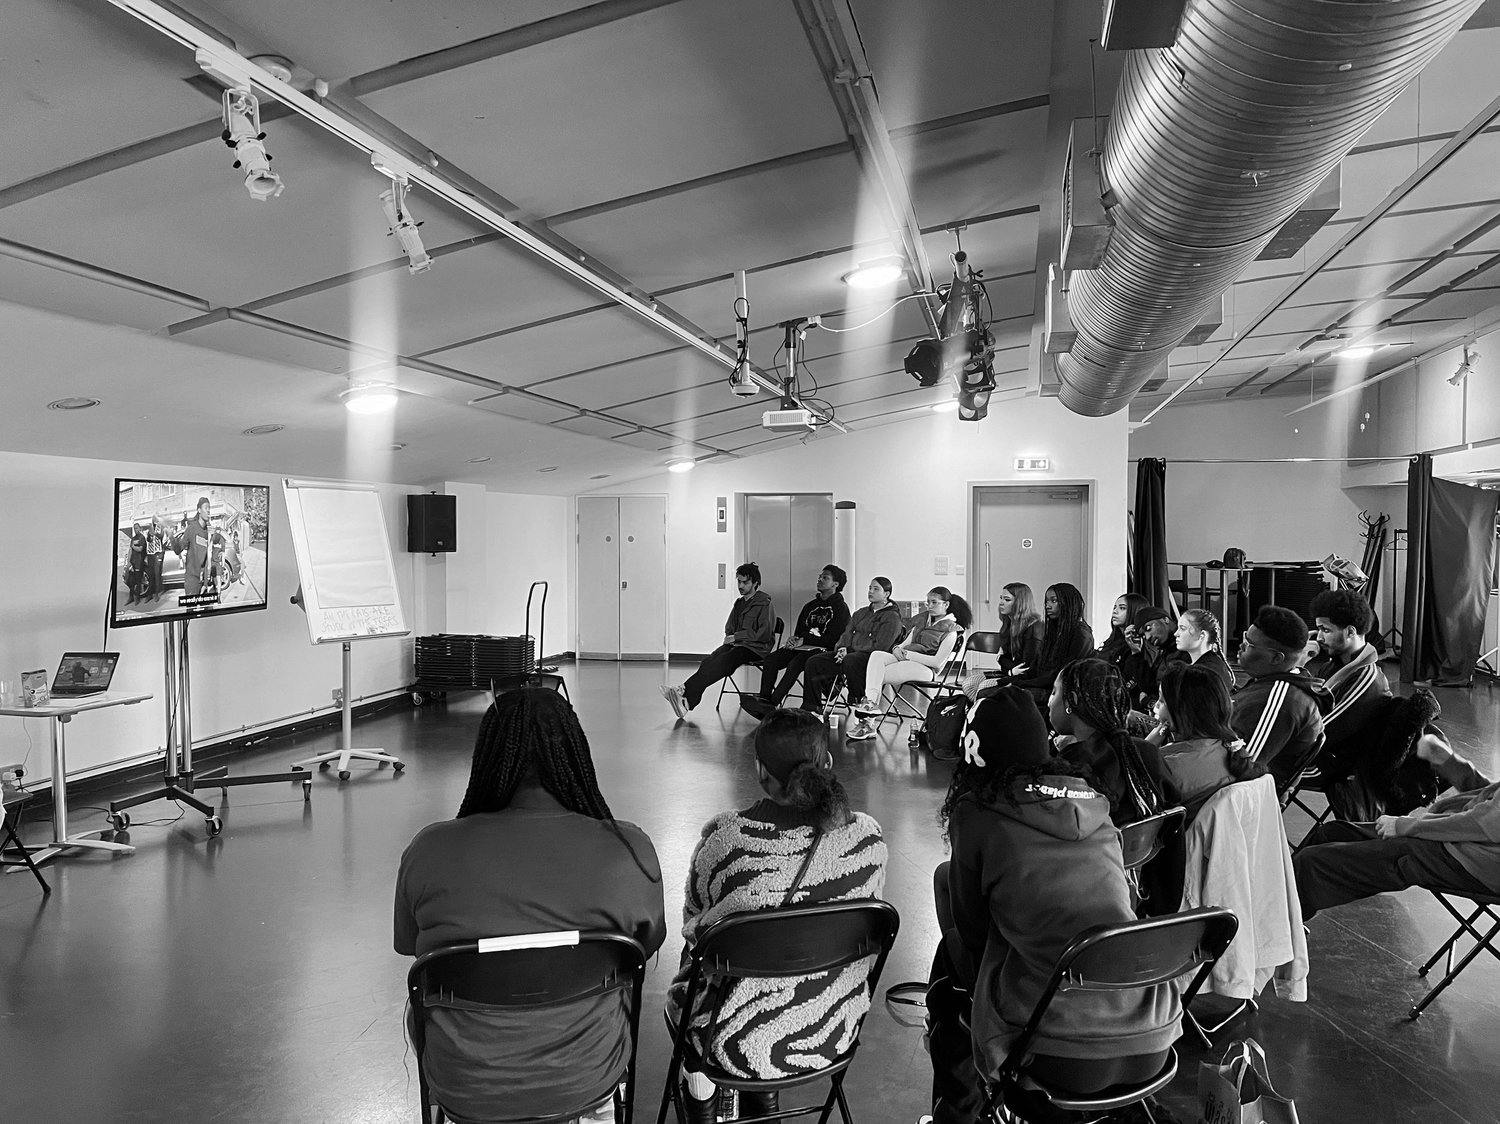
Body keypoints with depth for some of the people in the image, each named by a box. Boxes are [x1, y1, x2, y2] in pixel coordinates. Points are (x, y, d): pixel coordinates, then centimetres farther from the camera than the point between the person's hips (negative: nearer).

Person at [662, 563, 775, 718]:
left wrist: (736, 636, -12)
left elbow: (764, 634, -12)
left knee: (724, 660, -34)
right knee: (710, 660, -25)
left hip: (757, 649, -7)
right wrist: (729, 638, 4)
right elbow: (729, 628, 28)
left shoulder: (766, 605, -3)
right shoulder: (738, 603, 20)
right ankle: (688, 700, -46)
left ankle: (685, 691, -49)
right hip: (736, 644, 7)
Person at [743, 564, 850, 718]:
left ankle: (772, 703, -40)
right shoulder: (810, 606, 24)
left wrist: (804, 640, -11)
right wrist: (794, 639, 2)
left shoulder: (841, 608, 1)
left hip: (823, 650, -7)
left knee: (795, 663, -35)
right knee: (770, 660, -19)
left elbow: (832, 639, -9)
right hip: (802, 647, 7)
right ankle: (764, 698, -32)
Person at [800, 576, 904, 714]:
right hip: (850, 653, 7)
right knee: (813, 663, -10)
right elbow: (847, 634, 20)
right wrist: (842, 648, -5)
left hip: (870, 656, -7)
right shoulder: (861, 613, 26)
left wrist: (849, 652, -13)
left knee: (849, 661, -41)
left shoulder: (892, 617, 0)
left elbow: (880, 646, -11)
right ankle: (809, 708, -6)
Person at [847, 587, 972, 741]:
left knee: (878, 676, -24)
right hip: (905, 659, 7)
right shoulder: (922, 620, 22)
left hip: (925, 669, -7)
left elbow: (938, 662, -11)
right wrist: (898, 648, -4)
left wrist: (908, 654, -14)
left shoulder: (950, 630, -1)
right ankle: (871, 702, -38)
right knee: (877, 655, -25)